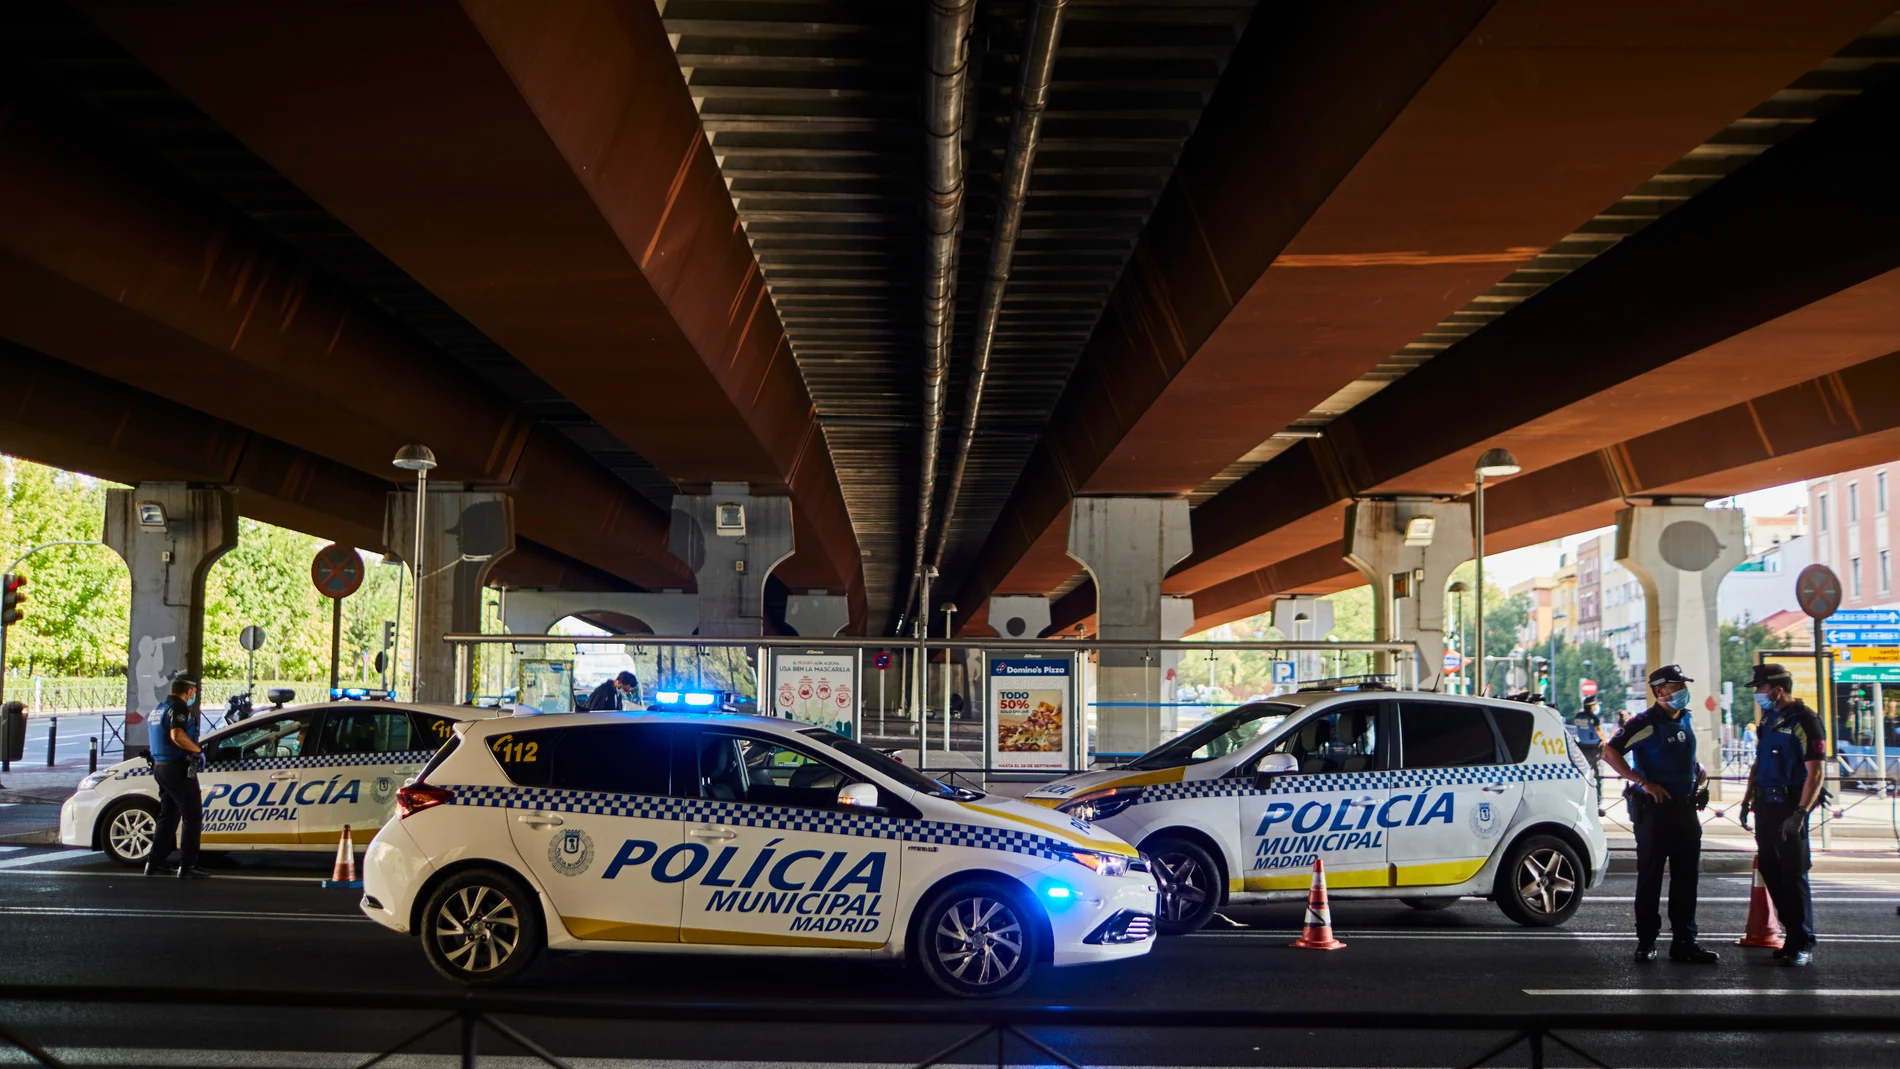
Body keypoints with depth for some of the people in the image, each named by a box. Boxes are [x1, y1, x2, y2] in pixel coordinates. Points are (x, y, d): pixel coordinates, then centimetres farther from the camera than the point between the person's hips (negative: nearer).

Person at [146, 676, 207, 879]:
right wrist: (198, 750, -16)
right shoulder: (179, 707, -12)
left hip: (160, 766, 10)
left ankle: (155, 863, 17)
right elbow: (177, 735, -28)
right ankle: (188, 866, -9)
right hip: (178, 768, -10)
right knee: (192, 816, -6)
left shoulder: (159, 709, 18)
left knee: (168, 816, 16)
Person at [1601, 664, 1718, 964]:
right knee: (1650, 879, 0)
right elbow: (1610, 753, -17)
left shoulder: (1686, 720, 13)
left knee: (1686, 879, 8)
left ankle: (1684, 942, 15)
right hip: (1654, 809, -7)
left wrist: (1699, 770, 9)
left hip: (1685, 809, 7)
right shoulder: (1646, 723, -10)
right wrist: (1643, 782, -21)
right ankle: (1646, 942, 7)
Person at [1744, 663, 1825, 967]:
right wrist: (1748, 799, 17)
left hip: (1789, 807, -8)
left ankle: (1803, 946, 3)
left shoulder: (1803, 721, -13)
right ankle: (1794, 936, 21)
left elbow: (1815, 773, -17)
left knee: (1793, 876, -4)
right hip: (1766, 805, 8)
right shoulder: (1769, 719, 12)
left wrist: (1800, 813, -22)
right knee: (1771, 871, 11)